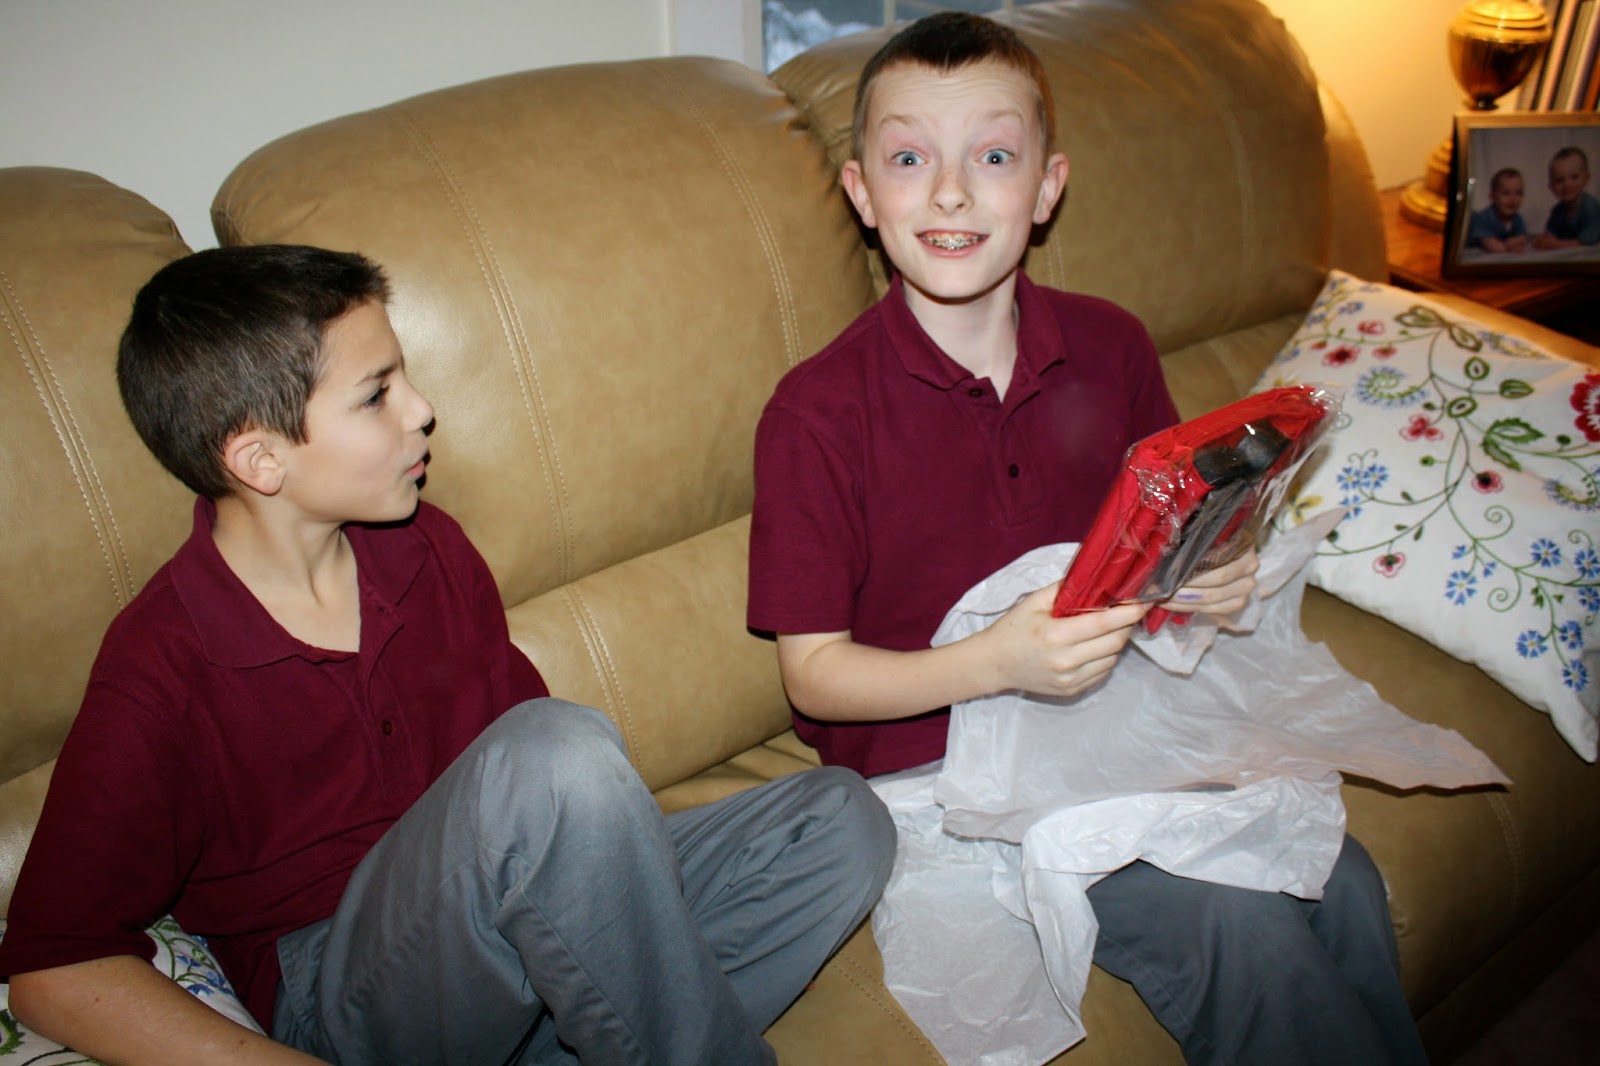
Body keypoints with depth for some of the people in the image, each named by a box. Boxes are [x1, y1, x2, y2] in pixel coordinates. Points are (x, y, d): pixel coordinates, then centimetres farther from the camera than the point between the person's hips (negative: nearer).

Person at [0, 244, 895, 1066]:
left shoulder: (427, 549, 2)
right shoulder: (160, 673, -14)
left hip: (518, 944, 6)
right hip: (345, 993, -6)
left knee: (844, 820, -8)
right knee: (555, 748, -35)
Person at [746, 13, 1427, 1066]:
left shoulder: (1111, 348, -1)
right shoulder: (816, 413, -16)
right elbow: (813, 671, -13)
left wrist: (1214, 575, -8)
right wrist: (997, 660, -26)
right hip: (932, 749, -5)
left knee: (1339, 882, -9)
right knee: (1237, 924, -18)